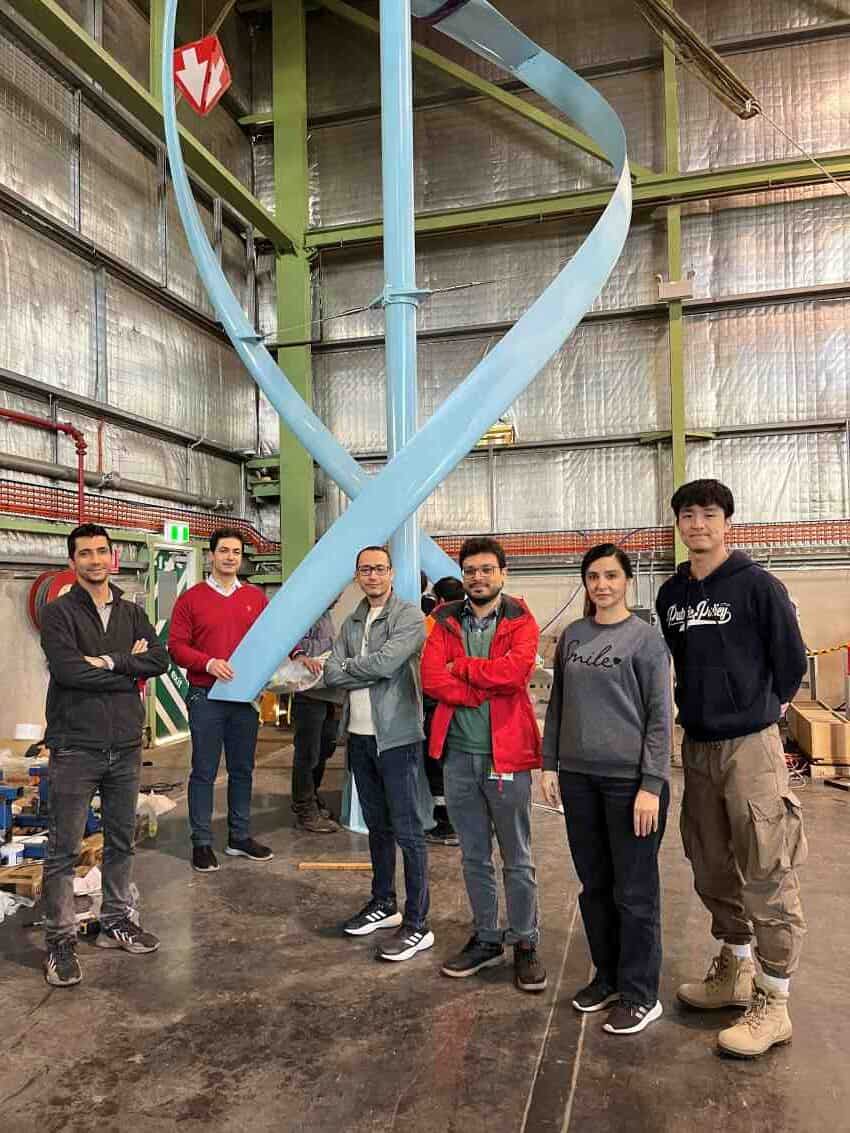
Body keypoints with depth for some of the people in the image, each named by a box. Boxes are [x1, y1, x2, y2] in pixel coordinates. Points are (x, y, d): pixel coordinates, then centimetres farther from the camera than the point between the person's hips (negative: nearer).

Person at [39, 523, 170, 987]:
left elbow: (161, 658, -4)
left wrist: (109, 661, -17)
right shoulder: (59, 613, -4)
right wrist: (131, 669, -11)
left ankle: (117, 921, 31)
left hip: (125, 747, 5)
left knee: (121, 842, 15)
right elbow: (67, 669, -19)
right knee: (63, 851, 3)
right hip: (75, 749, -4)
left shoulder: (132, 613, 9)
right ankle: (61, 940, 15)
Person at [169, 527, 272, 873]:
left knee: (242, 770, 12)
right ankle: (202, 842, 16)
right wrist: (208, 663, -19)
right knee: (204, 772, 4)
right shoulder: (191, 598, 0)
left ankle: (239, 837, 25)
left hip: (246, 696, 3)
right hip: (206, 697, -3)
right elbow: (176, 646, -4)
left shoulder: (256, 597, 8)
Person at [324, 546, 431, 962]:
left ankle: (417, 923, 7)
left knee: (407, 831, -2)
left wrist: (348, 667, -6)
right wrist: (370, 673, -15)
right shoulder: (352, 622, 12)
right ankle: (383, 903, 33)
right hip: (359, 736, 7)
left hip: (397, 737, -7)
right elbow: (331, 674, 2)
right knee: (377, 826, 18)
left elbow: (384, 662, -22)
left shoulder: (410, 617, -9)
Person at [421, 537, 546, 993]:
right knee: (474, 856, 16)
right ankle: (486, 938, 32)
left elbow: (514, 671, -23)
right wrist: (488, 690, -17)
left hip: (506, 754, -3)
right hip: (458, 753, 3)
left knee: (517, 859, 9)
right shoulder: (446, 622, 5)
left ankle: (525, 944, 25)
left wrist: (460, 667, -12)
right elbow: (430, 677, -10)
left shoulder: (521, 622, -3)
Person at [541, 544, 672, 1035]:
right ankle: (607, 976, 32)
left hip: (630, 780, -5)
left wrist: (651, 786, -12)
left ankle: (640, 995, 20)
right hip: (579, 777, 5)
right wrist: (551, 765, 8)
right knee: (594, 886, 15)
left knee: (634, 893, 5)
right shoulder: (572, 636, 9)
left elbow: (660, 717, -7)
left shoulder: (646, 638, -5)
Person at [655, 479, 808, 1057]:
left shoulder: (757, 584, -9)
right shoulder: (671, 593, 8)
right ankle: (735, 971, 35)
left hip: (750, 747, -6)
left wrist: (758, 708, 6)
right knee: (712, 869, 16)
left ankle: (773, 1004, 14)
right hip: (697, 746, 6)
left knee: (766, 875, 0)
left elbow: (791, 660, -4)